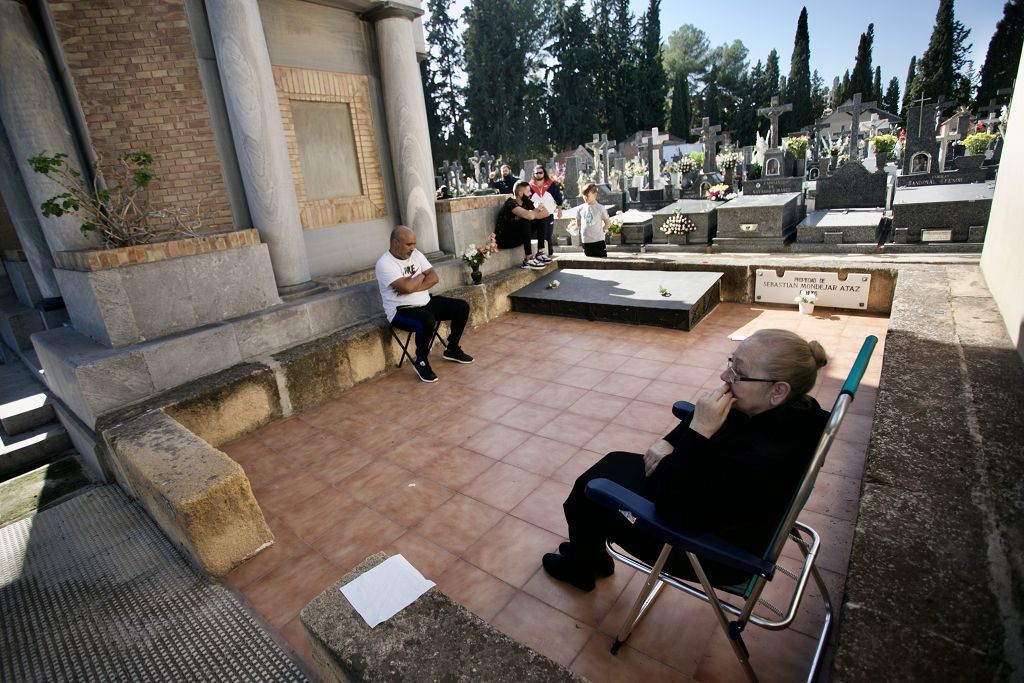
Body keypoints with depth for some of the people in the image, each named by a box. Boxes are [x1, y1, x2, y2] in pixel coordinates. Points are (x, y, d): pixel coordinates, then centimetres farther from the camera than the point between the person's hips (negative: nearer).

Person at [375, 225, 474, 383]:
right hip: (402, 311, -8)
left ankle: (452, 350, 16)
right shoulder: (385, 263, -17)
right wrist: (421, 276, -9)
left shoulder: (416, 254, 6)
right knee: (427, 320, -39)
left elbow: (433, 277, -2)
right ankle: (421, 362, -14)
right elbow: (406, 287, -28)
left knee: (462, 307, -1)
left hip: (426, 302, 8)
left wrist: (413, 286, -18)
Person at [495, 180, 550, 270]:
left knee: (541, 219, 1)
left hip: (517, 238, 8)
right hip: (504, 240, -8)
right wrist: (537, 210, -14)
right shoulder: (510, 203, -20)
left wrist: (534, 213, -17)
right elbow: (529, 215, -35)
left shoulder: (526, 202, 3)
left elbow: (546, 213, 1)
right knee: (526, 221, -31)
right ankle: (528, 259, -28)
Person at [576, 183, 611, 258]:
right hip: (585, 241, 4)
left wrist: (600, 230, 2)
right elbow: (578, 222, 19)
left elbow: (608, 223, 1)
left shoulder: (600, 208, -7)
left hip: (598, 240, -4)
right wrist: (583, 231, 12)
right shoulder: (580, 209, 3)